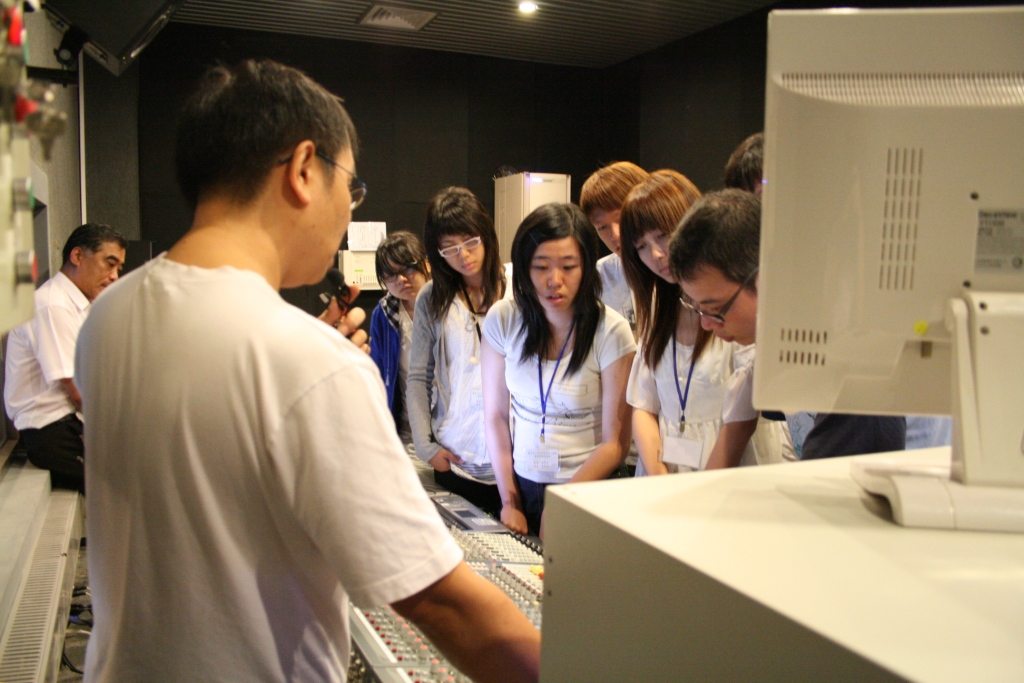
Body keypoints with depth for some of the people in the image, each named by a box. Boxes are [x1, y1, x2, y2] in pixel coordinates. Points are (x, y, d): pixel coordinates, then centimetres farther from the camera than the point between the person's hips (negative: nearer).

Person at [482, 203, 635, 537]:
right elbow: (496, 414, 1)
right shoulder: (501, 320, -5)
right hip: (522, 483, 2)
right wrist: (509, 501, -1)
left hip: (590, 491, -2)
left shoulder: (611, 331, -13)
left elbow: (615, 444, -10)